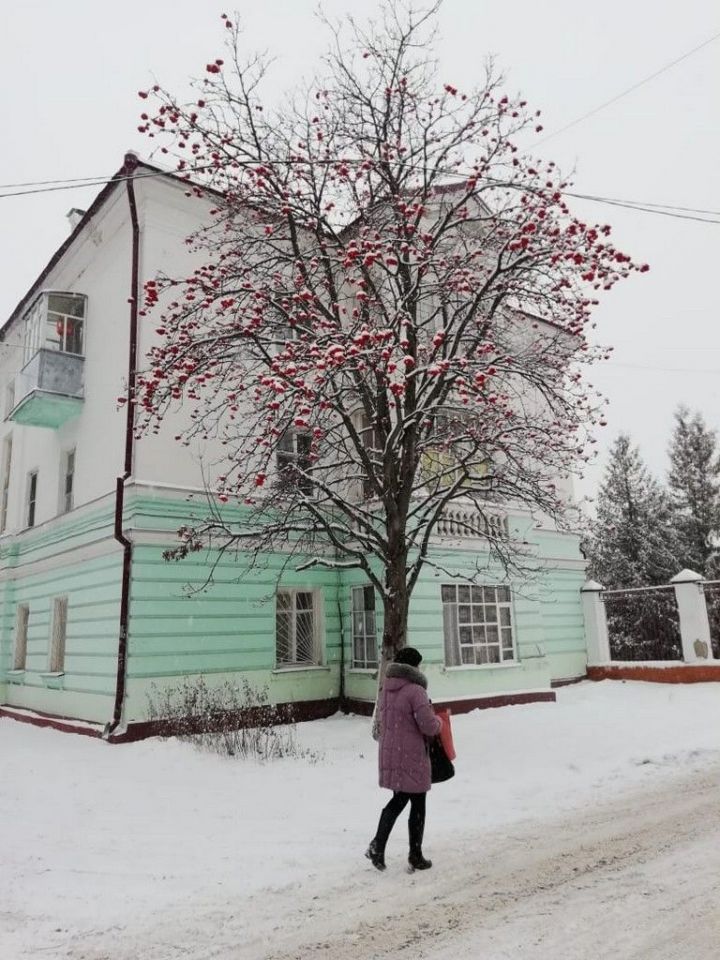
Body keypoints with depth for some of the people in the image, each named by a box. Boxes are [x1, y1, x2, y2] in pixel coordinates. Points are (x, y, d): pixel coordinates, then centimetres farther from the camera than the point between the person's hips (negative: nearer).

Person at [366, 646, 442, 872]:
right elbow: (429, 726, -20)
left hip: (389, 755, 7)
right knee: (417, 805, 9)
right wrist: (438, 722, 1)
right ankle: (416, 857, 20)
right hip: (412, 757, -7)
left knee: (398, 799, 21)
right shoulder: (415, 690, -19)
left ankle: (377, 845, 9)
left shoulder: (386, 689, 5)